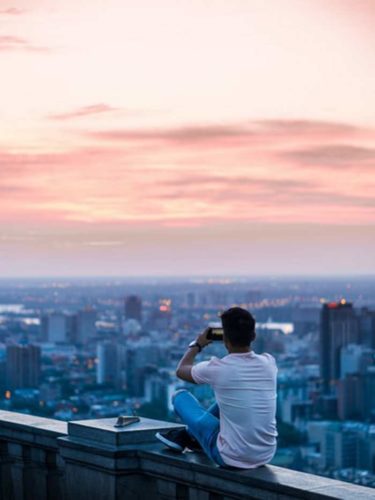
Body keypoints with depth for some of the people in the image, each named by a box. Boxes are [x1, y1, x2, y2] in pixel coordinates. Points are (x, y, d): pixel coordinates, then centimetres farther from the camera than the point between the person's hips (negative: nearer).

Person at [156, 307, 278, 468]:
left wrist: (197, 345, 23)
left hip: (231, 458, -4)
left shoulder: (217, 368, -16)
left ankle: (189, 436, 43)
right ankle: (191, 437, 43)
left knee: (180, 396, 14)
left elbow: (181, 370, 8)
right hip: (266, 456, 4)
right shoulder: (269, 363, -6)